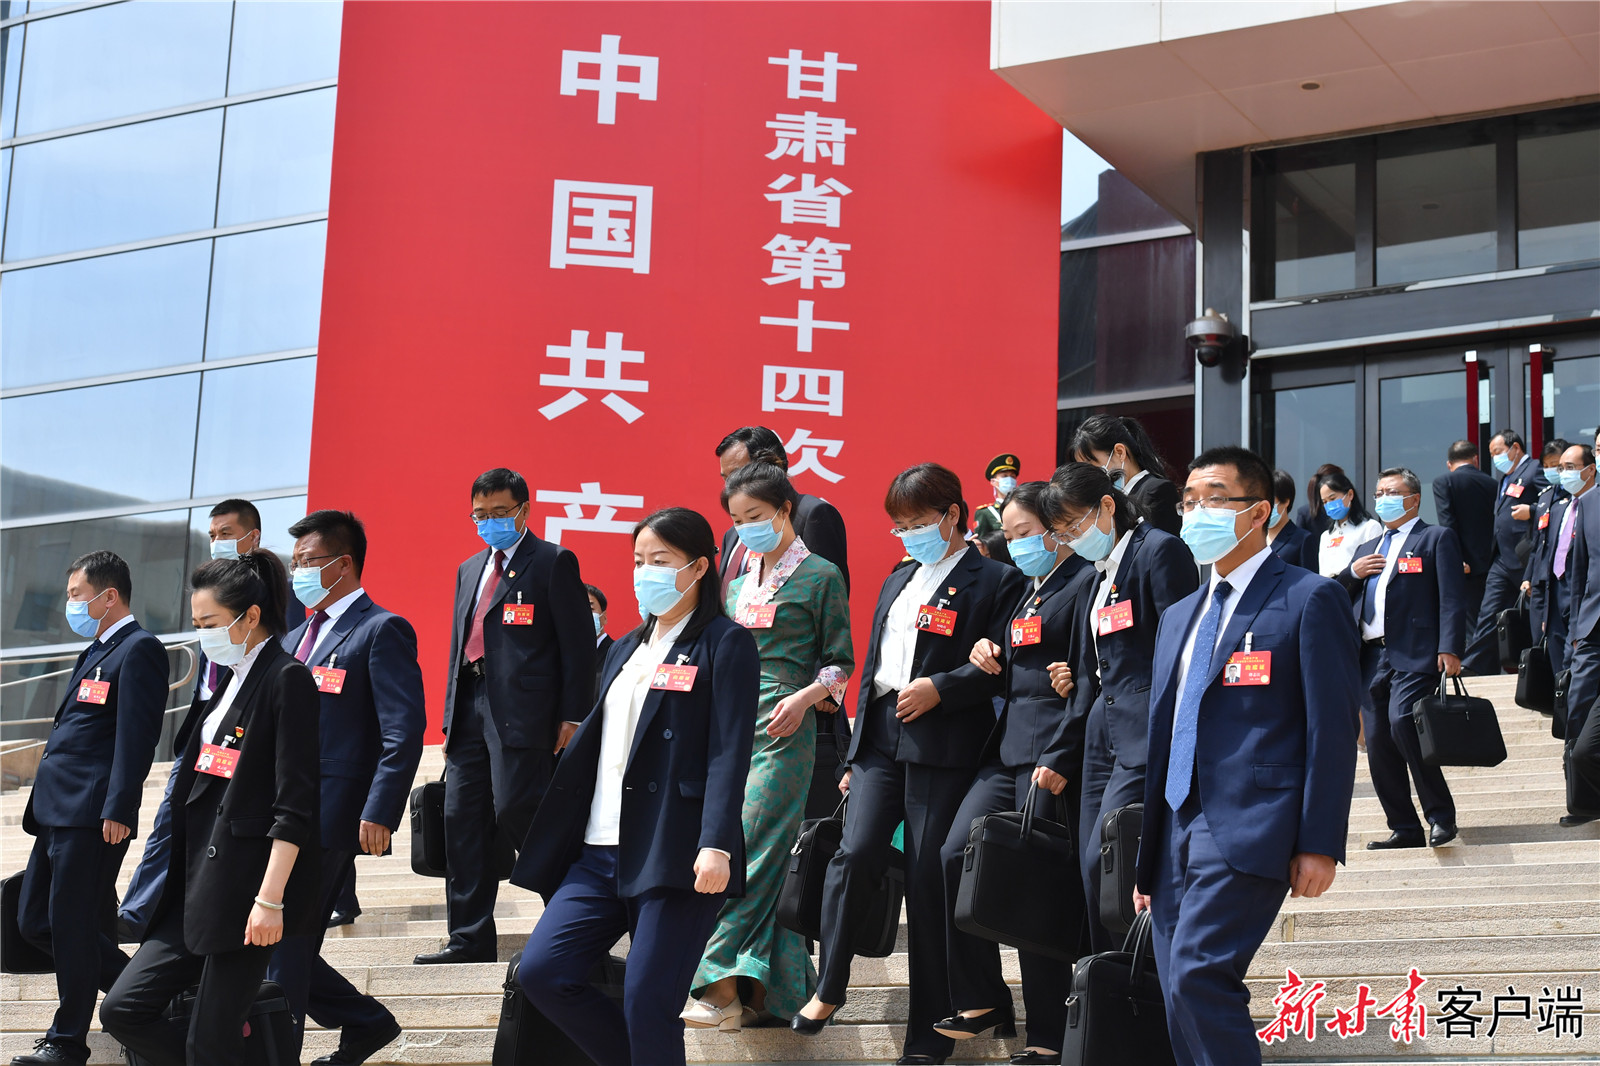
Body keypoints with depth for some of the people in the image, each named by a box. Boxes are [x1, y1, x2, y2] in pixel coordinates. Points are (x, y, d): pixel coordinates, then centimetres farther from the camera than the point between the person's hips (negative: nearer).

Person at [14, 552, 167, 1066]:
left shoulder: (139, 649, -10)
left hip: (93, 815, -10)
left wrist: (117, 810, -23)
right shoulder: (98, 650, 20)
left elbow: (136, 735, -18)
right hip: (58, 812, 10)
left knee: (72, 925, -4)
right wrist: (42, 804, 21)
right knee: (34, 921, 13)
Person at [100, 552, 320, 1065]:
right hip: (198, 879, 9)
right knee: (122, 1009, 3)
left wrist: (270, 898, -21)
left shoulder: (287, 679, -10)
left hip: (247, 879, -9)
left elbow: (295, 803, -16)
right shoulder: (228, 678, 16)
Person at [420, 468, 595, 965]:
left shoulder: (553, 562, -1)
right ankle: (470, 939, 11)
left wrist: (572, 716, -12)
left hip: (522, 712, -7)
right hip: (471, 713, 7)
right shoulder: (469, 570, 22)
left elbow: (578, 644, -5)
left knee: (515, 811, -13)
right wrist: (451, 716, 18)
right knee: (462, 823, 4)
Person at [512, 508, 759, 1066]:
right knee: (540, 971, -3)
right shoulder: (627, 648, 21)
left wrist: (716, 846, -23)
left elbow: (729, 752, -12)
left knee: (648, 1002, -9)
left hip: (676, 854, -7)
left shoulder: (725, 644, -2)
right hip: (602, 851, 8)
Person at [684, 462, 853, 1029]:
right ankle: (771, 988, 8)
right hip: (732, 724, 6)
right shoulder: (739, 579, 18)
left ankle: (722, 988, -15)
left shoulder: (820, 575, 0)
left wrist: (806, 696, -15)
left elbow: (840, 661, 0)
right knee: (764, 858, 4)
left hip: (784, 727, -6)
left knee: (750, 849, -12)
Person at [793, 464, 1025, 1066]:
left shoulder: (994, 581, 0)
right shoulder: (897, 582, 22)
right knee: (854, 855, -9)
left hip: (944, 749, -5)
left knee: (929, 877, -3)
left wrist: (940, 687, -17)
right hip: (881, 738, 6)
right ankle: (829, 988, 8)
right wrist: (854, 754, 22)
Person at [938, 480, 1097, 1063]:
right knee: (957, 855, -4)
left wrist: (1060, 758, -19)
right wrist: (991, 660, 4)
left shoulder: (1084, 583, -7)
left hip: (1052, 755, -8)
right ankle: (983, 998, 8)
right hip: (1008, 748, 8)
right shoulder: (1027, 589, 19)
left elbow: (1090, 680, -14)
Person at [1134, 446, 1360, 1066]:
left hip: (1247, 826, -7)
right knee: (1184, 1005, 4)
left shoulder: (1309, 600, -2)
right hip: (1178, 829, 7)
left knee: (1199, 973, -21)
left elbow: (1332, 728, -7)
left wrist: (1320, 845, -14)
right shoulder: (1179, 617, 21)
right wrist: (1146, 858, 18)